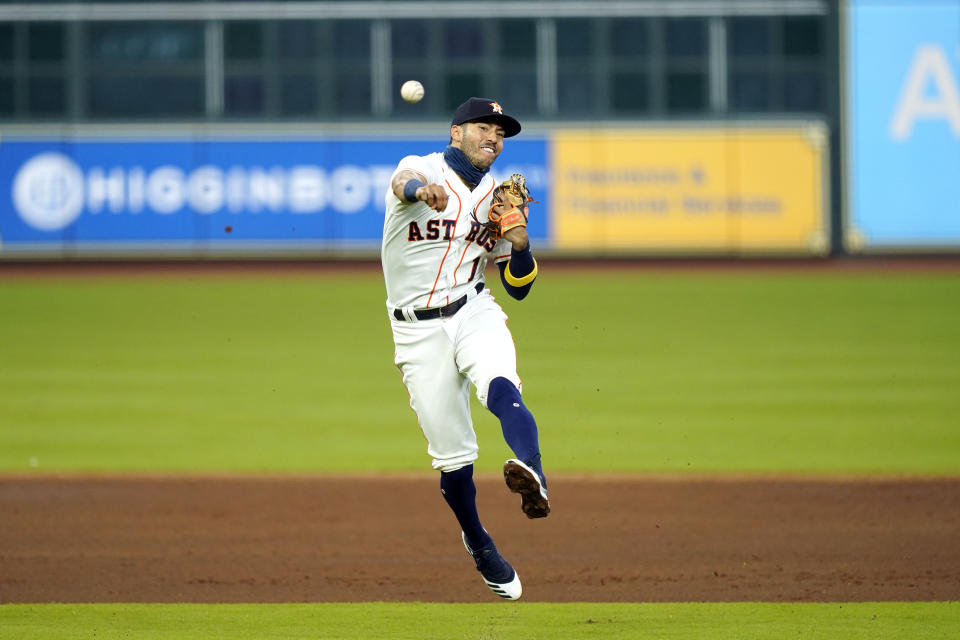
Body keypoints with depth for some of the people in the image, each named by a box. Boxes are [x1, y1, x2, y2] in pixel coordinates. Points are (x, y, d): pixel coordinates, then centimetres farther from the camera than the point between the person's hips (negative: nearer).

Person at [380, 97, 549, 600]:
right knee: (452, 454, 0)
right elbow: (405, 183, -33)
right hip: (418, 329, -2)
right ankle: (479, 547, 22)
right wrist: (423, 189, -57)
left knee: (501, 389, -31)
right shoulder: (421, 169, -4)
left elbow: (519, 287, 15)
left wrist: (519, 243, -6)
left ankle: (532, 474, -58)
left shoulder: (499, 198, 11)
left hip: (474, 314, 2)